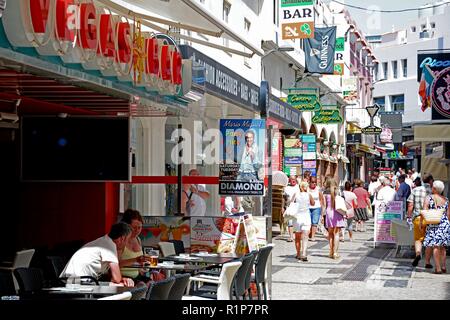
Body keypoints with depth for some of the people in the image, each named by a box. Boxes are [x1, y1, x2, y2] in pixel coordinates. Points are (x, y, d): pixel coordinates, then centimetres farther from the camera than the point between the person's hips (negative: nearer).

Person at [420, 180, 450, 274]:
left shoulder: (429, 198, -3)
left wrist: (421, 222, -1)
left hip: (433, 224, -4)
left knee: (435, 246, -3)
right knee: (442, 247, 14)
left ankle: (438, 268, -8)